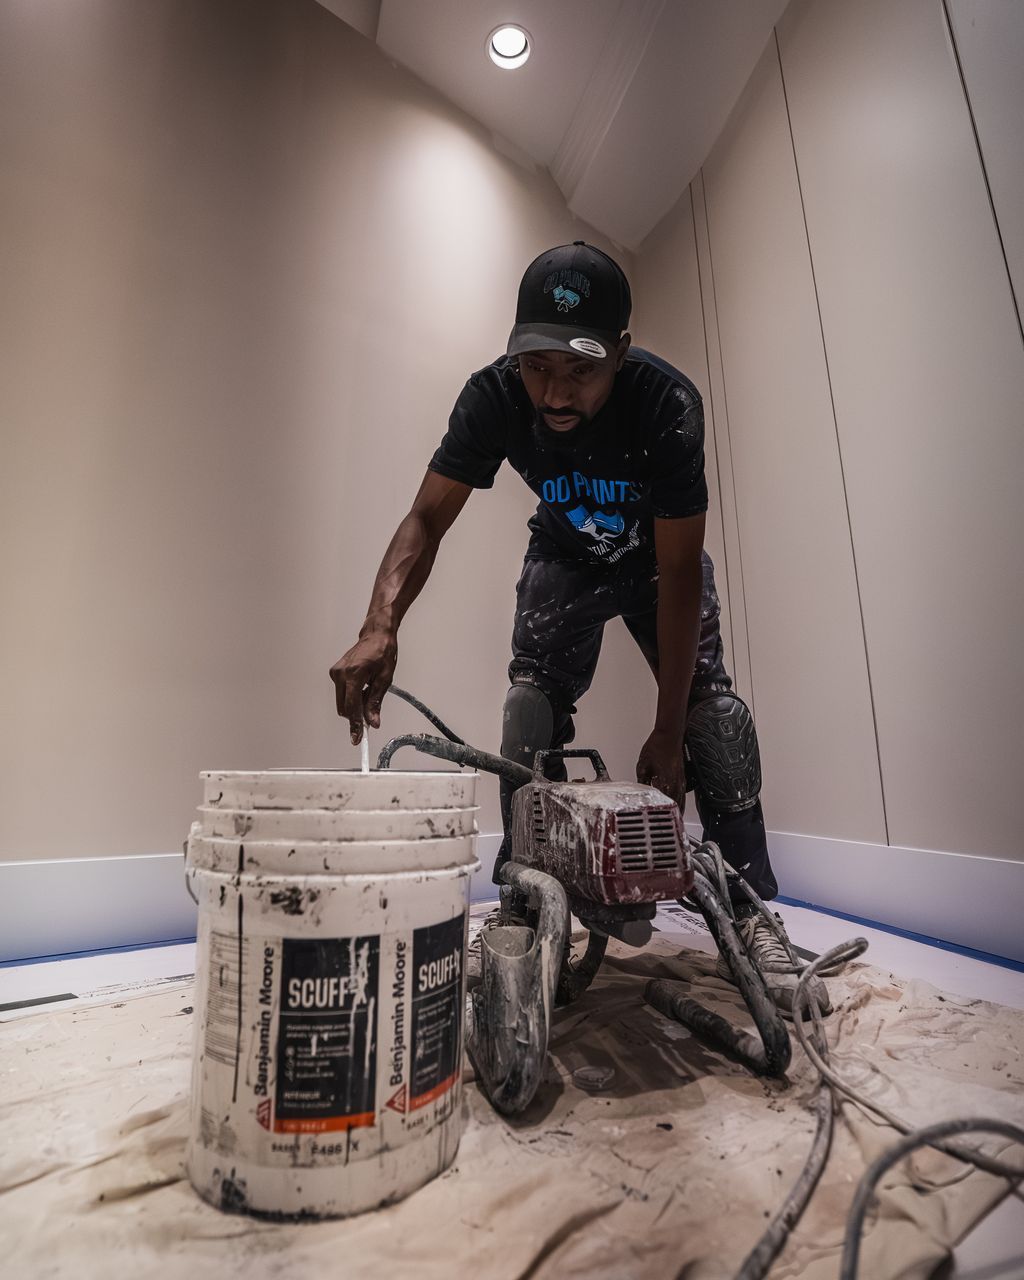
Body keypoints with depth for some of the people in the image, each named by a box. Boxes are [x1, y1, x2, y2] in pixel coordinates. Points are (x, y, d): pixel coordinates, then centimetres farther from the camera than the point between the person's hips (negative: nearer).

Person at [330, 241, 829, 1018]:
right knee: (530, 716, -14)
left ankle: (751, 921, -3)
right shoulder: (494, 396, -25)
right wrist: (381, 626, -45)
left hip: (658, 557, -1)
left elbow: (679, 573, -31)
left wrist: (668, 732, -30)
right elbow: (427, 521, -24)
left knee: (713, 710, -17)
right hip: (564, 558, 2)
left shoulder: (667, 403, -32)